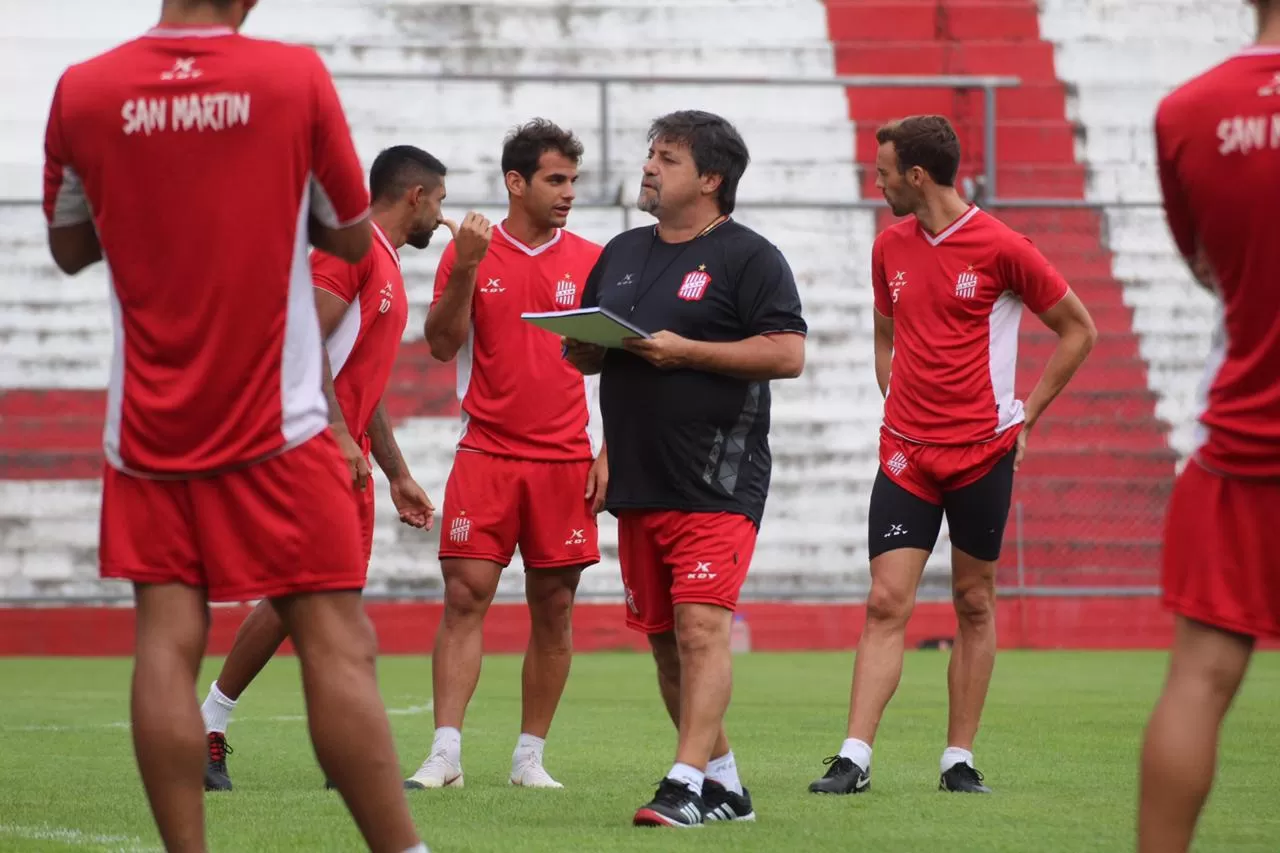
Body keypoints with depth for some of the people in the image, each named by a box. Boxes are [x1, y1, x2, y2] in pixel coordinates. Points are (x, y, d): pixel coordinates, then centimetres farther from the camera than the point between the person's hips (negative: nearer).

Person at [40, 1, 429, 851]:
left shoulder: (82, 91, -3)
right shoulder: (296, 76, -8)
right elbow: (353, 236, 5)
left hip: (149, 427, 2)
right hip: (277, 424, -2)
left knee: (167, 641, 1)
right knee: (337, 644, -2)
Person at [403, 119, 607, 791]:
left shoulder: (591, 261, 7)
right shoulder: (470, 252, 4)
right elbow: (441, 346, -2)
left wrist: (608, 452, 1)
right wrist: (465, 268, -14)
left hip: (565, 461, 1)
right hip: (486, 454, -1)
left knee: (553, 607, 3)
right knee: (465, 596, -8)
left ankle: (530, 757, 10)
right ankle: (445, 755, -9)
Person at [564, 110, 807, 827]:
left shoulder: (749, 257, -3)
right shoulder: (623, 254, 18)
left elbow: (788, 354, -13)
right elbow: (579, 353, 23)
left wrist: (683, 351, -17)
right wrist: (593, 343, -2)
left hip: (716, 482, -7)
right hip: (637, 483, 7)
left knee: (701, 627, -16)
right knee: (665, 639, 9)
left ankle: (687, 783, -18)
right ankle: (726, 785, 19)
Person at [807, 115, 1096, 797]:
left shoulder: (1001, 248, -8)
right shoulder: (890, 246, 7)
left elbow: (1078, 330, 1)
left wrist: (1025, 414, 0)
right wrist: (896, 404, 11)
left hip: (983, 452, -3)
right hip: (906, 451, 3)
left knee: (975, 603, 5)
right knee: (887, 601, -6)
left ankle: (959, 760, 12)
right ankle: (853, 760, -10)